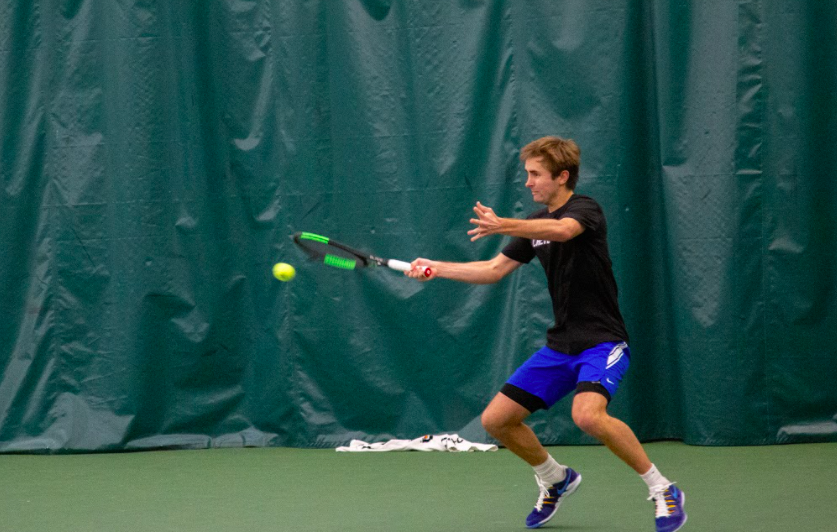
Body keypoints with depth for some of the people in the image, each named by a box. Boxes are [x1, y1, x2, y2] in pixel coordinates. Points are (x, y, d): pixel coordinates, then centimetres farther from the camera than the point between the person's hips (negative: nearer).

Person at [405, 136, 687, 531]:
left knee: (587, 415, -34)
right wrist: (438, 269, 9)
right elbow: (494, 270, 20)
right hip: (560, 346, 8)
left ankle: (662, 489, -18)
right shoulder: (535, 223, 12)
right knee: (496, 420, 3)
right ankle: (556, 479, 28)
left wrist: (503, 226, -51)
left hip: (601, 340, -8)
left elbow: (562, 229, -36)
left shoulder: (585, 209, -12)